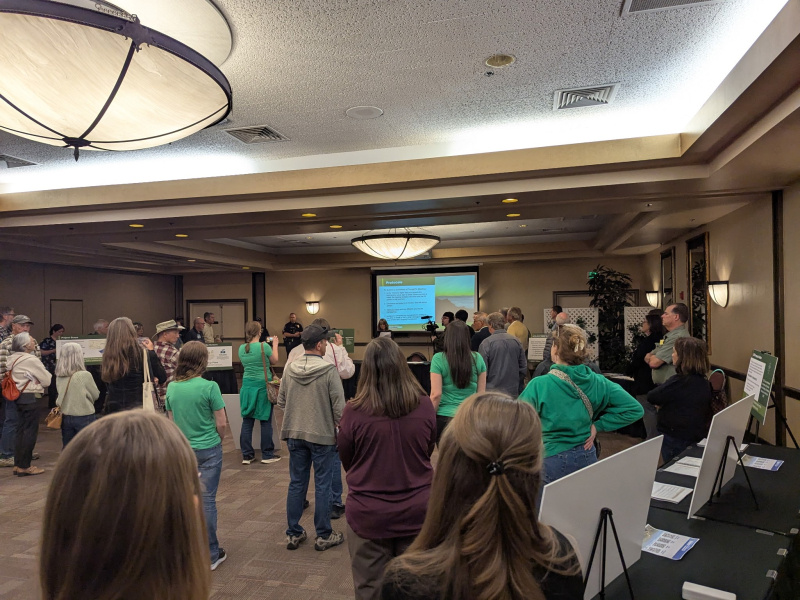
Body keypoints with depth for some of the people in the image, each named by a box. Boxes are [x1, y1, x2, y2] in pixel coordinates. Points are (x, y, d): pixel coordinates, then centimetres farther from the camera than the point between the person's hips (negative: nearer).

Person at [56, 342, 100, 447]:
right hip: (84, 417, -5)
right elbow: (96, 395, -5)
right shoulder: (84, 375, -17)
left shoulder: (59, 376, -3)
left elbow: (61, 395, 9)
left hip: (65, 417, 5)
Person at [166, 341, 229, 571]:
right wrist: (218, 440, 6)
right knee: (207, 499, 4)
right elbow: (221, 423, -12)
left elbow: (171, 420, 7)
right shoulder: (209, 387, -16)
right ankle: (211, 555, 14)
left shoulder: (171, 387, -1)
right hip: (208, 450, -4)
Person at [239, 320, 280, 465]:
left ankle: (246, 455, 14)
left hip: (247, 385, 4)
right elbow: (274, 361, 3)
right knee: (265, 421, 5)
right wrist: (275, 345, 17)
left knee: (247, 421, 9)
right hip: (263, 385, -4)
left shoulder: (241, 348, 1)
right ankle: (267, 455, 12)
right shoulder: (264, 346, -13)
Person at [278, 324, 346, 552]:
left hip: (294, 433, 5)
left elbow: (281, 402, 5)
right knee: (322, 486, 7)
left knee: (296, 484, 15)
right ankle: (323, 536, 19)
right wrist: (337, 424, 2)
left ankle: (293, 534, 25)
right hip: (322, 434, -5)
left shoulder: (289, 369, -2)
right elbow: (339, 406, -15)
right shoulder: (329, 371, -16)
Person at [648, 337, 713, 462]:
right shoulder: (703, 381, 2)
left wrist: (661, 404, 1)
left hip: (676, 439, -8)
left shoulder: (679, 382, -24)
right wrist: (662, 403, -4)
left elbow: (651, 398, -18)